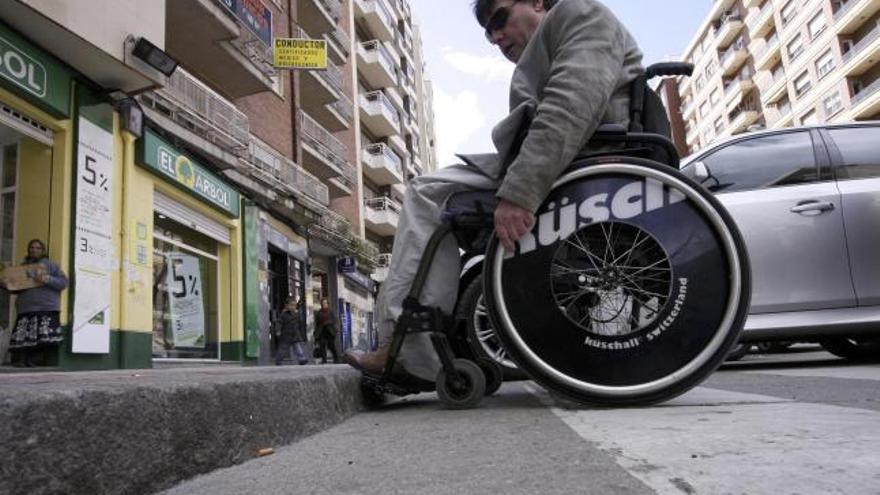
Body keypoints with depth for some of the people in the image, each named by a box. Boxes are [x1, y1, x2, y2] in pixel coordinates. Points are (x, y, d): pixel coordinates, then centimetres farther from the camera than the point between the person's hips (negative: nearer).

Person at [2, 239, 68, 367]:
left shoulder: (50, 264, 10)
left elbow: (64, 282, 2)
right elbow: (17, 287, 25)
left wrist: (48, 280, -13)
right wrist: (6, 285, 5)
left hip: (47, 308, -3)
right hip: (25, 308, 4)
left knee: (44, 337, -12)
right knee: (22, 336, -9)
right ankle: (22, 360, -5)